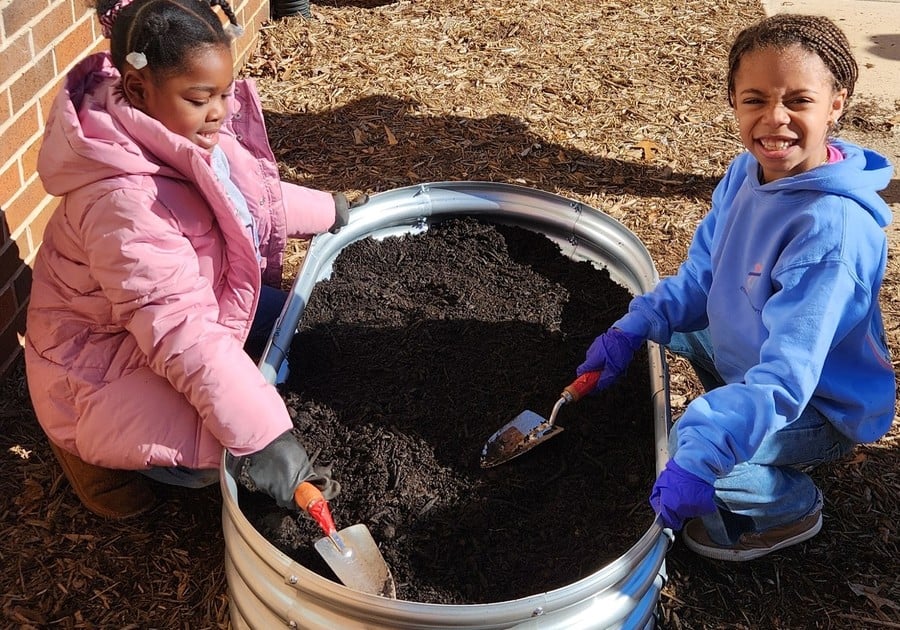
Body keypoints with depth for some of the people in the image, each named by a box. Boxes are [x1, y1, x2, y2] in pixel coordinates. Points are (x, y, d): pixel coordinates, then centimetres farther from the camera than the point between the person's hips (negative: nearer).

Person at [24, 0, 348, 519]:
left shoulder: (181, 134, -10)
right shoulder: (125, 203, -37)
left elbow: (256, 197, 12)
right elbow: (184, 337, -42)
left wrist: (325, 211, 19)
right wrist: (264, 435, -45)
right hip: (104, 355, -9)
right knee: (207, 457, -27)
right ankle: (93, 444, 6)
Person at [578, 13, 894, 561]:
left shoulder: (833, 230, -34)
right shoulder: (746, 173, -10)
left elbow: (785, 376, -40)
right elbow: (702, 275, 2)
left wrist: (701, 458, -48)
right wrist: (632, 329, -11)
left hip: (824, 406, -8)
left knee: (692, 445, -27)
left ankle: (793, 507, 6)